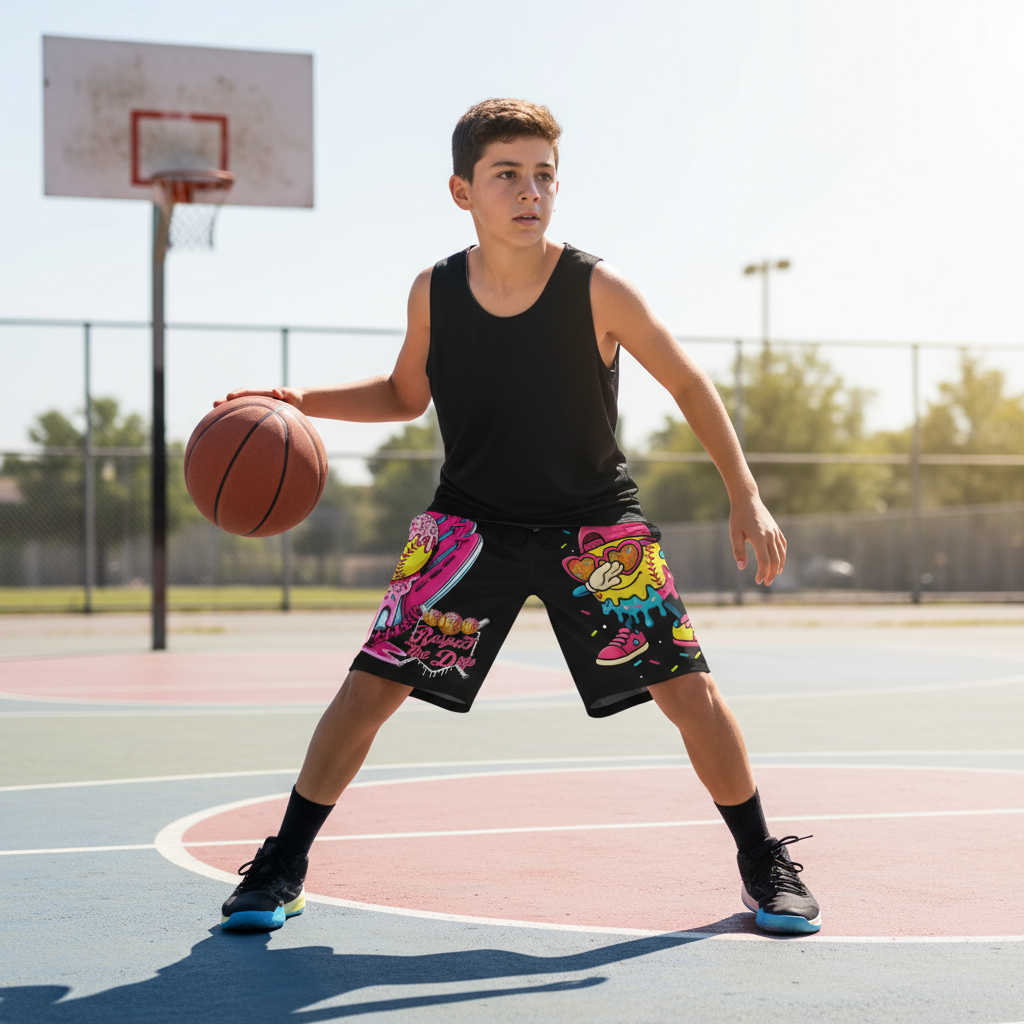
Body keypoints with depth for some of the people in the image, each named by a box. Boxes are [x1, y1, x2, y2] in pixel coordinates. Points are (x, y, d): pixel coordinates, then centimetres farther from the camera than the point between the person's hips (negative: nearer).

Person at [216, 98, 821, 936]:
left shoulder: (596, 291, -18)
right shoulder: (434, 293, -10)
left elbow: (689, 383, -6)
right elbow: (406, 394, 8)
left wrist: (747, 499, -10)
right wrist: (298, 402, -7)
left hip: (595, 521, -1)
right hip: (471, 521, 1)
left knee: (690, 689, -7)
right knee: (369, 685, -7)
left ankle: (765, 865, 14)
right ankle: (282, 867, 9)